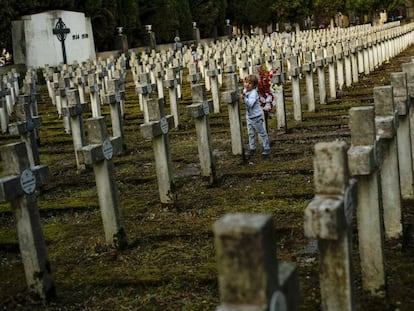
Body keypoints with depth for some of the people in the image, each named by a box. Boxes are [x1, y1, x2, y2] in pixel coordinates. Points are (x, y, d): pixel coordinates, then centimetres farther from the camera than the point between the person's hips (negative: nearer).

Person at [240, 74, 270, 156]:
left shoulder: (253, 93, -25)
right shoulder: (245, 90, 1)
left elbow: (250, 103, -39)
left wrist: (244, 98, -50)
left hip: (256, 116, -8)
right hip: (249, 116, 8)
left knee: (262, 132, 5)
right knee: (251, 133, 16)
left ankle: (266, 148, 15)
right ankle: (252, 148, 26)